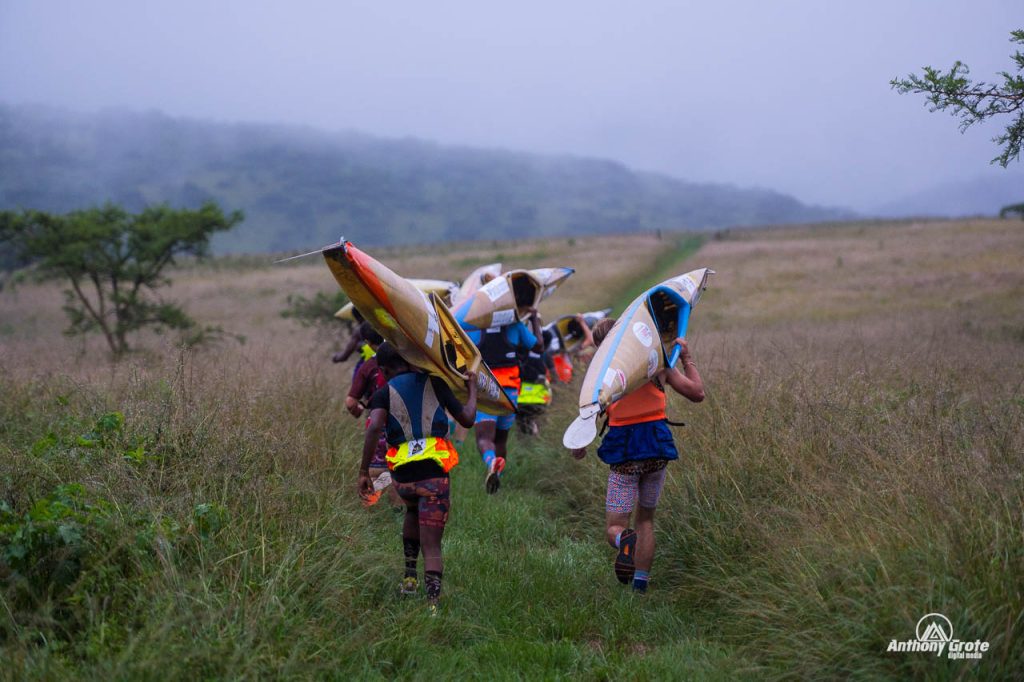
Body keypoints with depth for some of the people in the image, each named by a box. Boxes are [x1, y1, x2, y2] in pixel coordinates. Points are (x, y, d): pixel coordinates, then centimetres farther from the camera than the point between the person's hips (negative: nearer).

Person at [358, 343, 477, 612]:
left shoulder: (384, 394, 6)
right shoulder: (434, 383, 9)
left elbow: (374, 428, -12)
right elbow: (467, 419, 11)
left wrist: (364, 472, -10)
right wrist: (472, 389, 29)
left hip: (402, 477, 1)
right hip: (435, 474, -1)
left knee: (413, 512, 36)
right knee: (431, 547, 2)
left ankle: (410, 576, 30)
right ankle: (432, 605, -14)